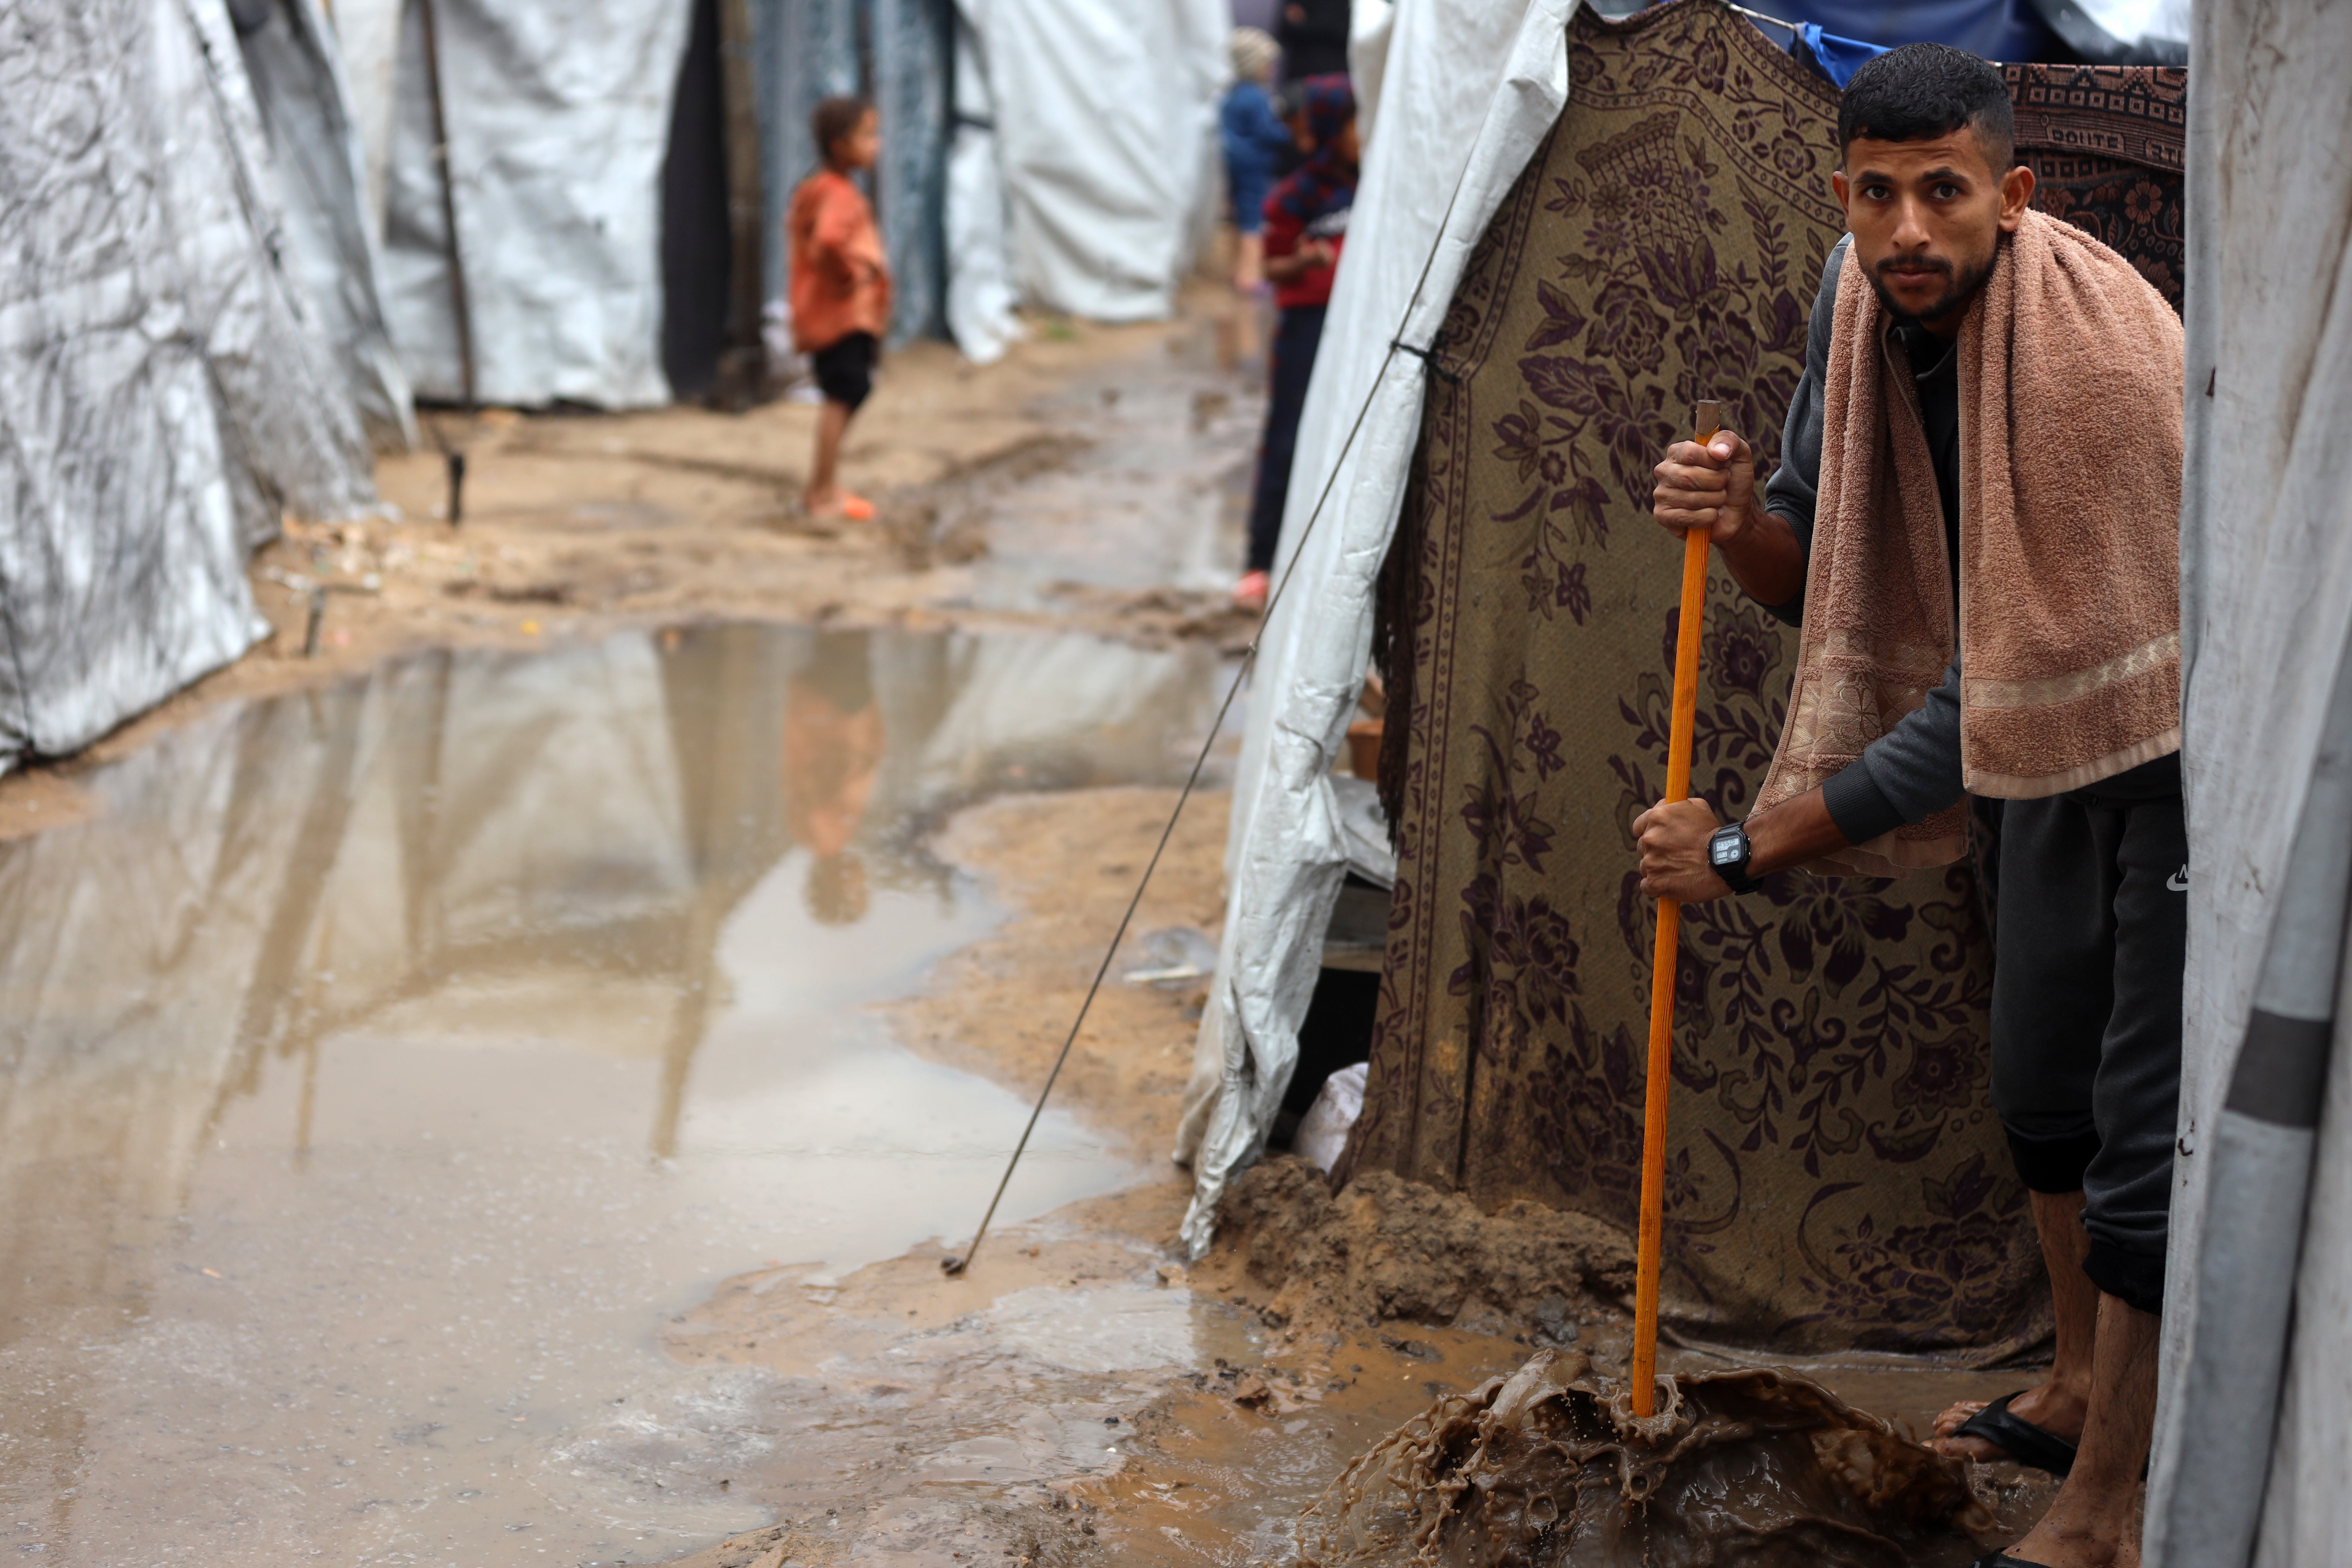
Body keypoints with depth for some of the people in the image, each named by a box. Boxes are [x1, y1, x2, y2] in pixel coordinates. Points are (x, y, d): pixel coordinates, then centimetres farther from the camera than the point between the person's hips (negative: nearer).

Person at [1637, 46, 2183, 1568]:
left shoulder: (2099, 365, -34)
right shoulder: (1864, 300, -9)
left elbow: (1985, 703, -32)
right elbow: (1826, 572, 1)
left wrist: (1749, 846, -28)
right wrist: (1740, 524, -24)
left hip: (2202, 742, -9)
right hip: (2069, 728, 9)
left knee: (2149, 1126, -7)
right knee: (2043, 1082, 20)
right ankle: (2083, 1387, 41)